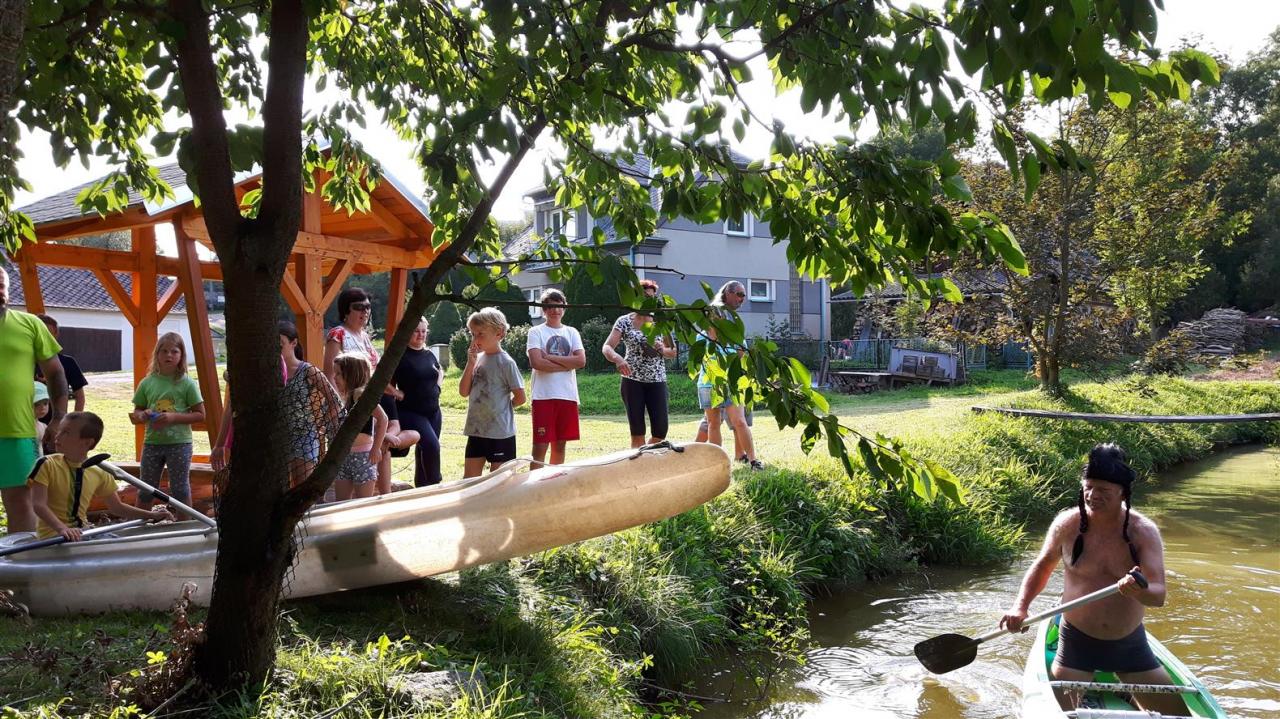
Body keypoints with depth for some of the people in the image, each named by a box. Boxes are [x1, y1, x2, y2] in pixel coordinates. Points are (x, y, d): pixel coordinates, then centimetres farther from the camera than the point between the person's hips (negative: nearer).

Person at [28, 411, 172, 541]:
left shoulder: (99, 473, 3)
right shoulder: (46, 465, -6)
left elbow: (117, 507, 14)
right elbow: (39, 505, -16)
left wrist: (151, 515, 2)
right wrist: (62, 528, -33)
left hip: (82, 531, 5)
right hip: (53, 534, -5)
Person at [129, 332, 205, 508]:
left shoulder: (187, 383, -5)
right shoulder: (147, 383, 4)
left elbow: (200, 415, -5)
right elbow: (137, 412, 12)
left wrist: (174, 417, -18)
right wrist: (143, 416, -11)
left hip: (179, 443, -3)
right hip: (152, 442, 3)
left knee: (180, 489, 5)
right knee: (145, 490, 13)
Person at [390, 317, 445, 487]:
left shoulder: (430, 355, 9)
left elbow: (440, 373, 28)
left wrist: (437, 387, 11)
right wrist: (398, 394, -15)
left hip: (433, 411, 6)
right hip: (410, 412, -6)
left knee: (424, 450, 13)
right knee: (432, 445, -22)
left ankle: (421, 488, 24)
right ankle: (434, 485, -11)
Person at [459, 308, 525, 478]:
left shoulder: (506, 362, -11)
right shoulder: (477, 359, 7)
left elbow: (520, 398, -11)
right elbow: (464, 392, 1)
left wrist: (500, 406, 1)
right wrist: (470, 363, -7)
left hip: (500, 432, -6)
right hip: (476, 429, 6)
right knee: (469, 477, 8)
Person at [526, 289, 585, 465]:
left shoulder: (571, 332, 12)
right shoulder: (536, 332, 1)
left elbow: (581, 361, -3)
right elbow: (536, 362, -14)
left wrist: (550, 357, -8)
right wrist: (567, 364, -8)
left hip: (568, 395, 4)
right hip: (543, 395, -4)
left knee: (560, 444, 11)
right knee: (540, 445, -6)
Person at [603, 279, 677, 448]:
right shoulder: (625, 321, -1)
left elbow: (673, 352, 14)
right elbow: (606, 348, -10)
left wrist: (662, 350, -9)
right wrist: (617, 358, -32)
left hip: (657, 380, 3)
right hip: (632, 380, -2)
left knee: (660, 430, -3)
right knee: (637, 432, -2)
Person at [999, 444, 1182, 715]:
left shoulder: (1143, 531, -12)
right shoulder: (1067, 524, -10)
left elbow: (1159, 595, -20)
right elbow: (1043, 565, 6)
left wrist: (1139, 591, -43)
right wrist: (1020, 606, -7)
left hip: (1130, 643, 1)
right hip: (1077, 642, -1)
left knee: (1177, 712, 9)